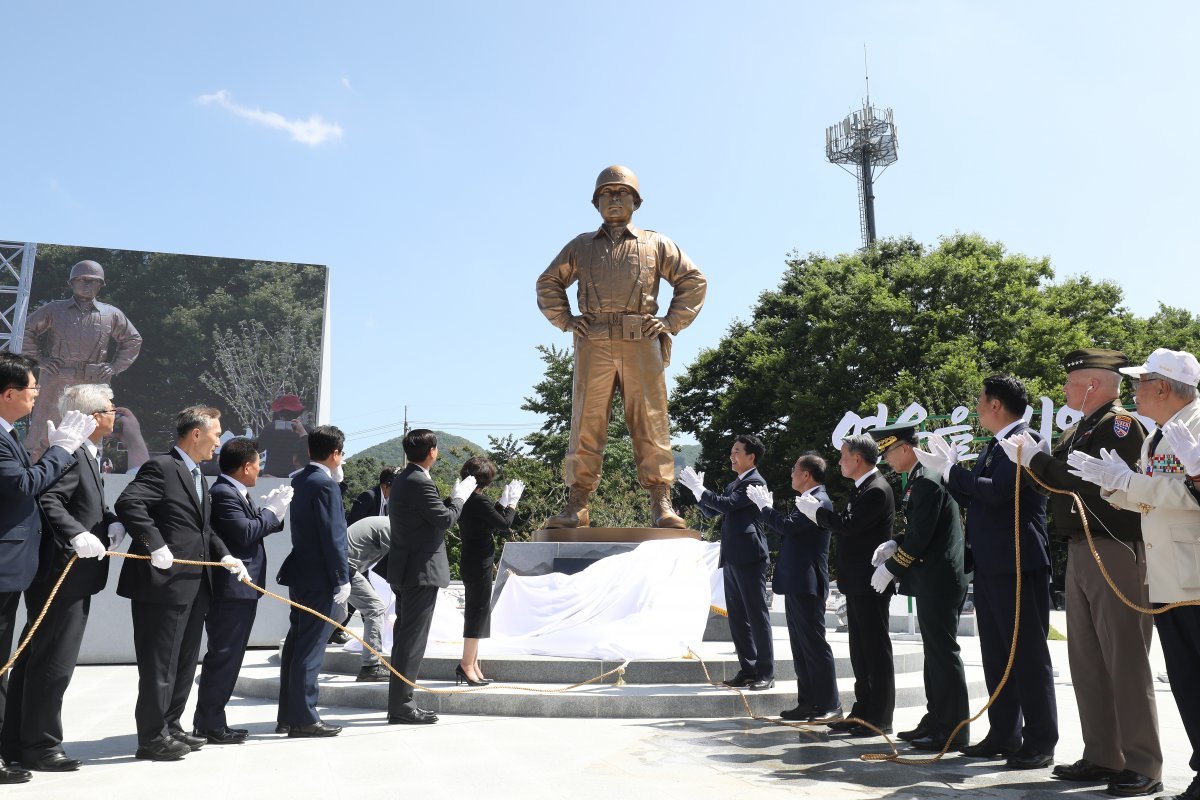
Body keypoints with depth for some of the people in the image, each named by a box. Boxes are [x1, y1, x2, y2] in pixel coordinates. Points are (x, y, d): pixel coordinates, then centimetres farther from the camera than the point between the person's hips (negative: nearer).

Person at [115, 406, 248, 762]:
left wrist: (224, 554, 7)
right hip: (164, 583, -10)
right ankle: (152, 737, 9)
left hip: (195, 584, 10)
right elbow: (128, 504, -23)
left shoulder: (196, 476, 19)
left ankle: (170, 726, 28)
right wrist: (156, 546, -27)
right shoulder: (161, 467, -11)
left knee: (185, 662, 17)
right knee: (159, 664, -1)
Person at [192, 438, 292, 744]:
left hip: (240, 590, 11)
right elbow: (245, 533, -23)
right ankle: (210, 724, 6)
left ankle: (212, 721, 25)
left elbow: (253, 527, 16)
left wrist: (271, 510, 5)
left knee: (227, 656, 16)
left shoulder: (235, 493, 16)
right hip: (231, 590, -11)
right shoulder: (223, 493, -16)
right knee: (223, 656, -3)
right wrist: (272, 511, -12)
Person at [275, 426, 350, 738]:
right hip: (320, 578, -9)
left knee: (296, 644, 15)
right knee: (310, 648, -4)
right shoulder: (326, 484, -17)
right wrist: (342, 579, -14)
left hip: (300, 574, 9)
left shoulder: (298, 480, 10)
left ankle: (287, 714, 23)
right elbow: (333, 536, -19)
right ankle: (303, 719, 2)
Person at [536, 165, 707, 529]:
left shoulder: (655, 244, 19)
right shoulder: (581, 245, 22)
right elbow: (548, 282, 27)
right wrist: (565, 320, 12)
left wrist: (672, 322, 7)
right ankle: (577, 504, -3)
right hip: (593, 343, 1)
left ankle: (661, 503, -3)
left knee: (651, 423, -5)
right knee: (586, 423, -4)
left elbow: (694, 280, 18)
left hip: (642, 342, -1)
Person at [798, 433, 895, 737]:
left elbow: (849, 525, -25)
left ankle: (880, 717, 8)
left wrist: (817, 510, -13)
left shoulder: (876, 490, -17)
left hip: (870, 583, -10)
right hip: (857, 583, 10)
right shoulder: (861, 488, 14)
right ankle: (863, 712, 23)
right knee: (860, 652, 15)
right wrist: (818, 513, 0)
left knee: (877, 650, -1)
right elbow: (845, 525, 14)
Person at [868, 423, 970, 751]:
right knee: (935, 653, 15)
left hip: (939, 581, -10)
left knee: (944, 654, -4)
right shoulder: (919, 479, 14)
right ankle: (936, 721, 24)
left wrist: (891, 568, -13)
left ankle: (953, 731, 4)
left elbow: (921, 535, -21)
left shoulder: (927, 481, -18)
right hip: (933, 581, 10)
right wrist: (894, 544, 5)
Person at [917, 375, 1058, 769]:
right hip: (989, 565, 10)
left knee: (1028, 653, -1)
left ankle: (1040, 742, 8)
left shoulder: (1026, 440, -12)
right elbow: (969, 497, 17)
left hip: (1018, 564, -9)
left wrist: (951, 470, -14)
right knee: (996, 655, 14)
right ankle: (1003, 735, 23)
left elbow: (997, 490, -24)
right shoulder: (993, 447, 16)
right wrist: (948, 467, 5)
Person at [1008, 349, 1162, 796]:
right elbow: (1064, 478, 11)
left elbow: (1095, 481, -22)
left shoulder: (1121, 423, -9)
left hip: (1116, 552, -9)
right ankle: (1102, 757, 21)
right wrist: (1031, 457, -2)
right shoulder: (1081, 429, 17)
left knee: (1125, 661, -3)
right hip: (1080, 553, 9)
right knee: (1086, 660, 11)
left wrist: (1038, 460, -14)